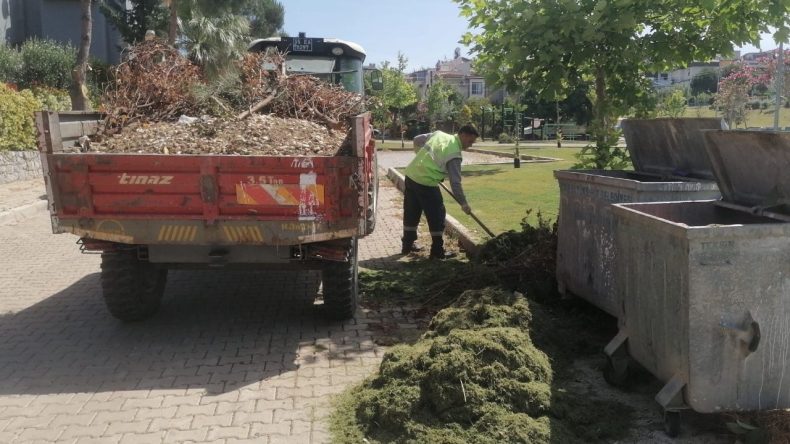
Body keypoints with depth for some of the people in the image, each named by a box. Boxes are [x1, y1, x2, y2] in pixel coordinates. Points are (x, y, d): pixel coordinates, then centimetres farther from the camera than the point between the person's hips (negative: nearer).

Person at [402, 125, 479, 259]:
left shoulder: (439, 134, 9)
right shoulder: (454, 153, -12)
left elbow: (417, 140, 20)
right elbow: (455, 182, -15)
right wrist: (463, 203, -10)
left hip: (411, 174, 8)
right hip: (426, 183, -8)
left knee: (411, 213, 19)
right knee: (437, 215, 3)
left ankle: (407, 245, 31)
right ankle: (437, 251, 8)